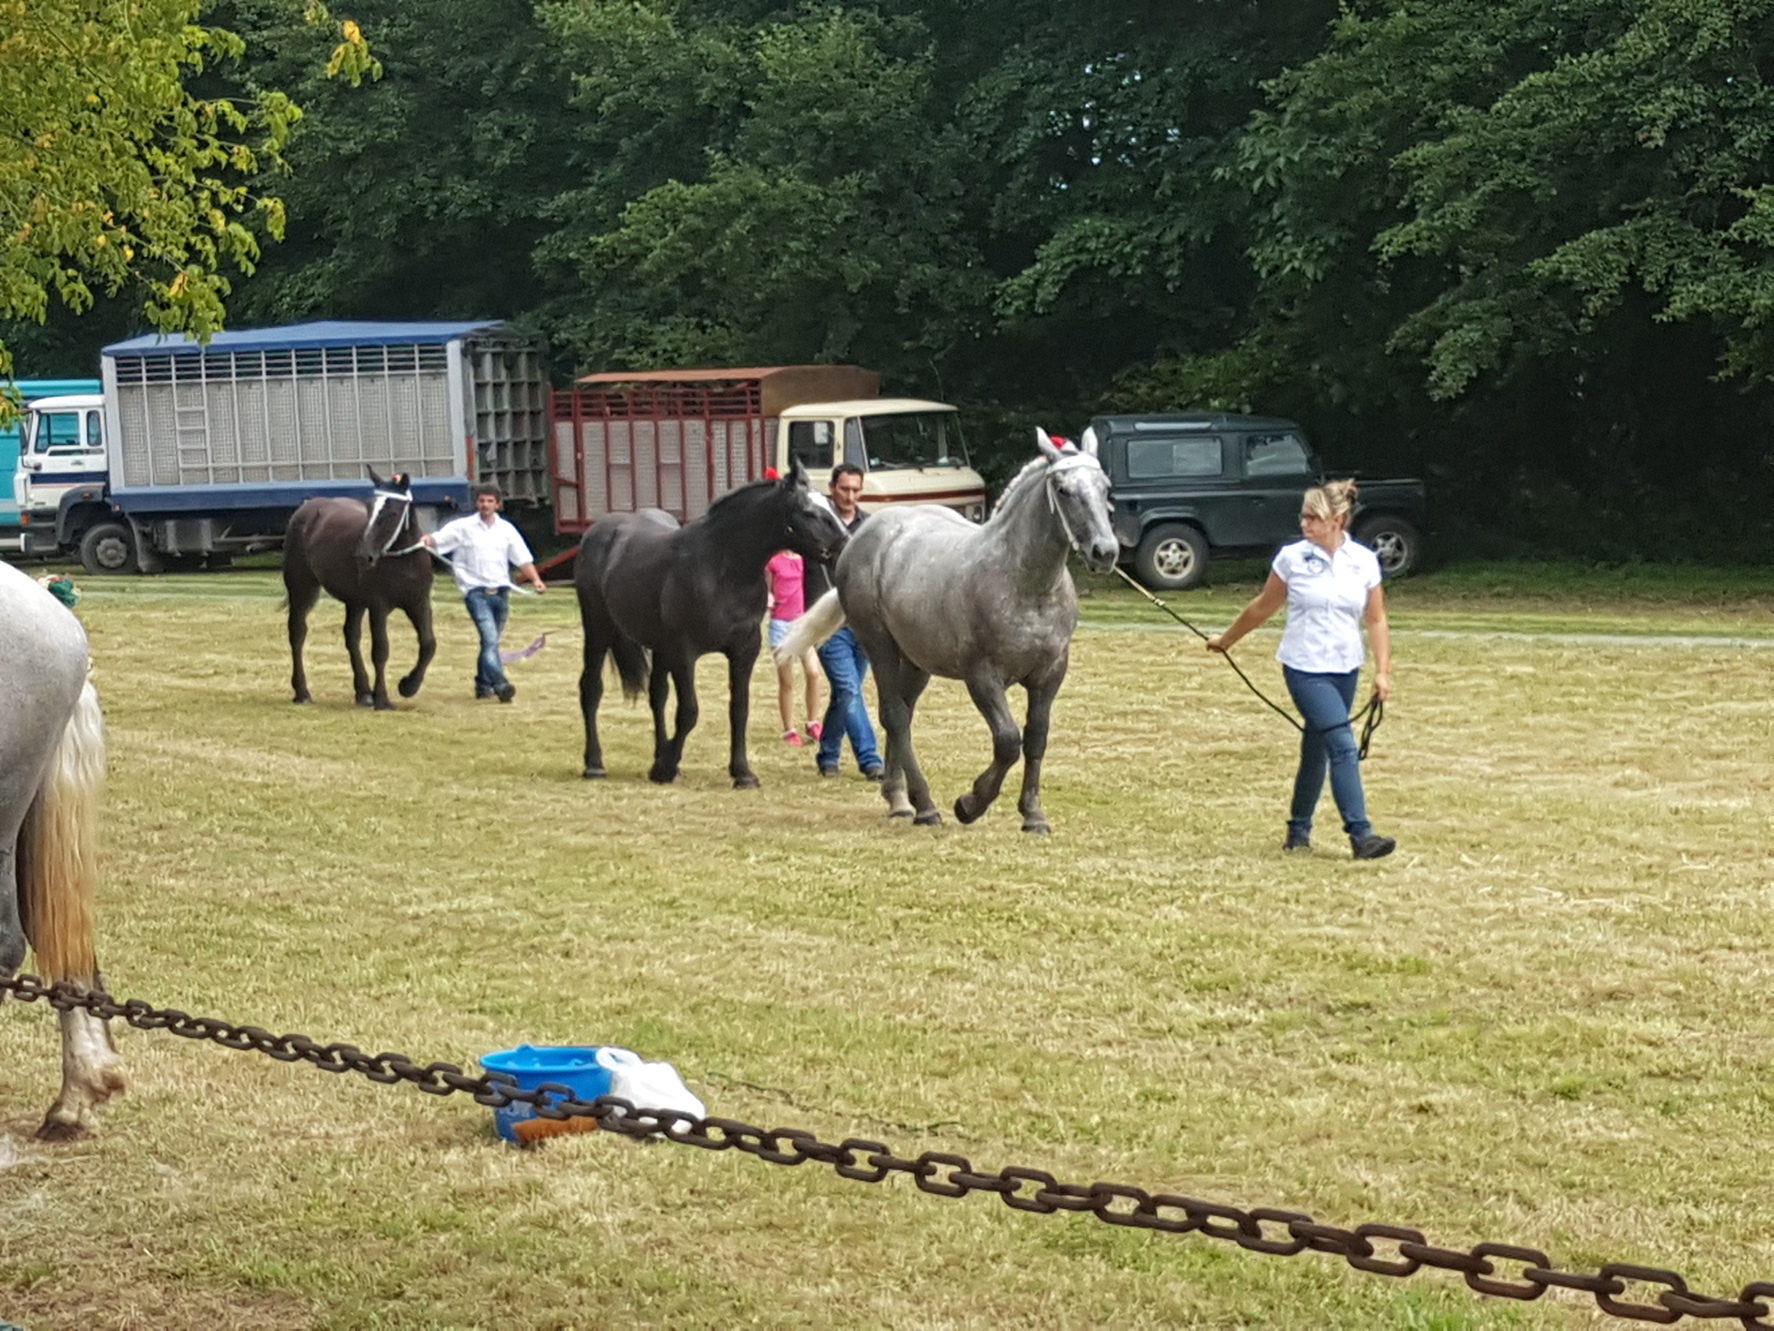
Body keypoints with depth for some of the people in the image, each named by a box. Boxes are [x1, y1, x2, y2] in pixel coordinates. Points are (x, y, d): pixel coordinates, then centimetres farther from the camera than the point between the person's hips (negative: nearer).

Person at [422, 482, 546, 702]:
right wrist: (427, 540, -25)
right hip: (476, 591, -4)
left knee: (491, 640, 13)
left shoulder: (507, 530, 9)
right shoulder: (463, 527, 2)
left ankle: (483, 684, 26)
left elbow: (523, 559, 8)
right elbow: (437, 540, -2)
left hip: (500, 591, 4)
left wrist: (535, 579, -6)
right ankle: (500, 684, -27)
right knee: (490, 638, -18)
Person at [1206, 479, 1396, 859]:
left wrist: (1383, 671, -4)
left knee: (1317, 749, 14)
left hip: (1345, 668, 3)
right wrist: (1227, 640, 16)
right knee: (1343, 746, -16)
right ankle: (1360, 835, -18)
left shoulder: (1364, 562, 0)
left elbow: (1376, 620, 4)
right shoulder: (1292, 558, -6)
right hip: (1305, 667, -3)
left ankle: (1299, 831, 28)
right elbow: (1264, 606, 8)